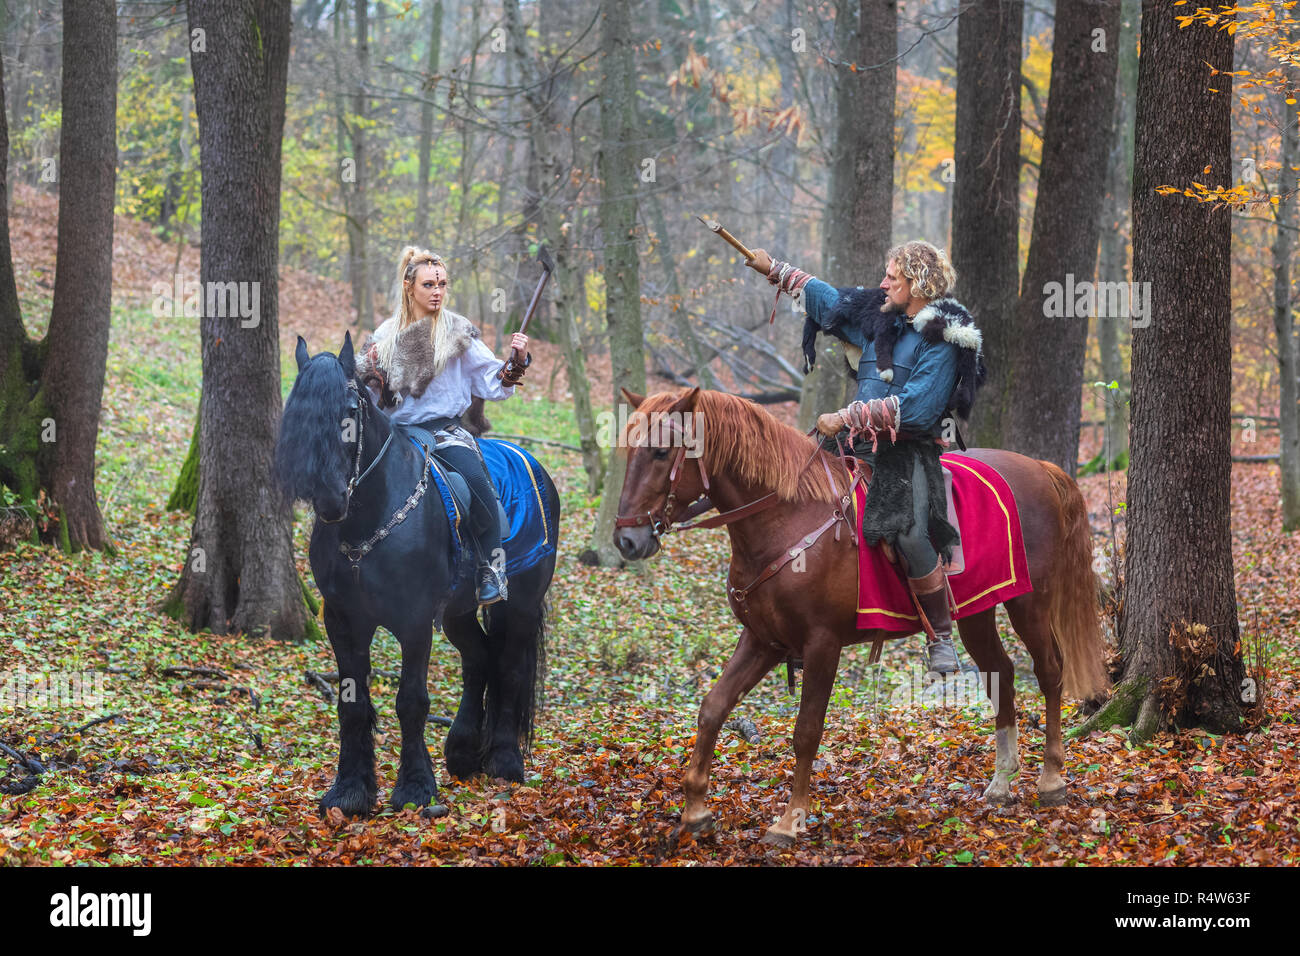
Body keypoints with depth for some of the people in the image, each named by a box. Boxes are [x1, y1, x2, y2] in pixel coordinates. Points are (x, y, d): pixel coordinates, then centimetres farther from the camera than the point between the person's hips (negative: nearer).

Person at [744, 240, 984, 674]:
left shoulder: (942, 340, -9)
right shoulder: (879, 318, 13)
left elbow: (914, 408, -18)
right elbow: (827, 298, 27)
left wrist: (847, 418, -18)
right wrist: (774, 270, 26)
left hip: (909, 452, -8)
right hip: (861, 446, 8)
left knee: (911, 535, -28)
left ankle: (941, 638, -13)